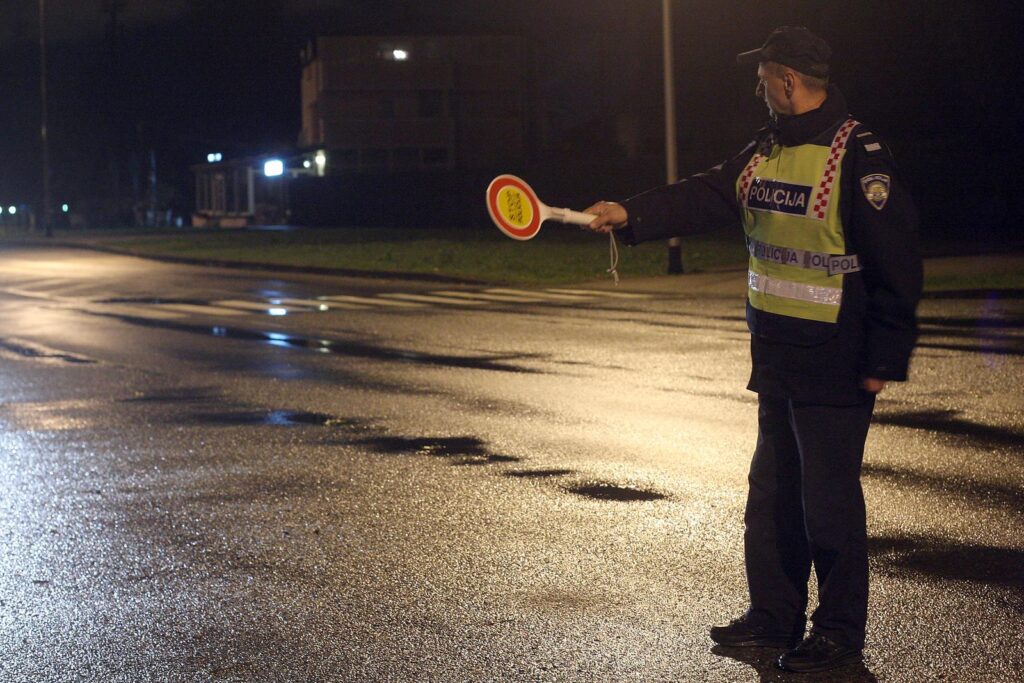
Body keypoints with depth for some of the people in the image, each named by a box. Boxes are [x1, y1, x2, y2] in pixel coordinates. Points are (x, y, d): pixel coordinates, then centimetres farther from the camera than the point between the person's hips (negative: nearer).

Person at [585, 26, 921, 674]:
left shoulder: (859, 156, -16)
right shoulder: (767, 149, 11)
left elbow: (897, 266, -16)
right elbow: (706, 197, 8)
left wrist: (885, 359, -16)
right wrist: (631, 214, -6)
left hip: (835, 367, -9)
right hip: (778, 356, 9)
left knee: (829, 498, -2)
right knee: (772, 490, 16)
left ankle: (840, 631, 10)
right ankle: (774, 614, 27)